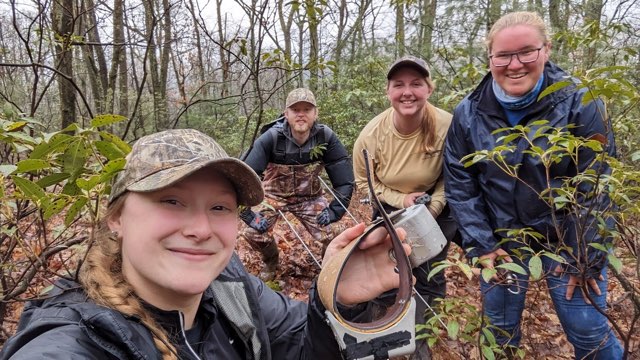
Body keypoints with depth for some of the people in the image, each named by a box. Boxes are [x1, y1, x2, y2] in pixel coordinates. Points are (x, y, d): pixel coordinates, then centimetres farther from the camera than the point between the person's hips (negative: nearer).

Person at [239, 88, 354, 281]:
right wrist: (248, 213, -33)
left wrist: (335, 209, -24)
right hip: (274, 194, 0)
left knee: (327, 237, -16)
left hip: (310, 196, 0)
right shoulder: (271, 138, -26)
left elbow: (344, 177, -16)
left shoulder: (326, 137, -22)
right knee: (252, 233, -17)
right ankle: (271, 261, 19)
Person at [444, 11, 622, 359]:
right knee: (499, 330, 14)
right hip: (501, 242, 2)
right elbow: (459, 184, -3)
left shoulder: (580, 104, -14)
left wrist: (583, 256, -12)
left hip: (567, 240, -2)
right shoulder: (468, 113, -8)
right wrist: (480, 246, -7)